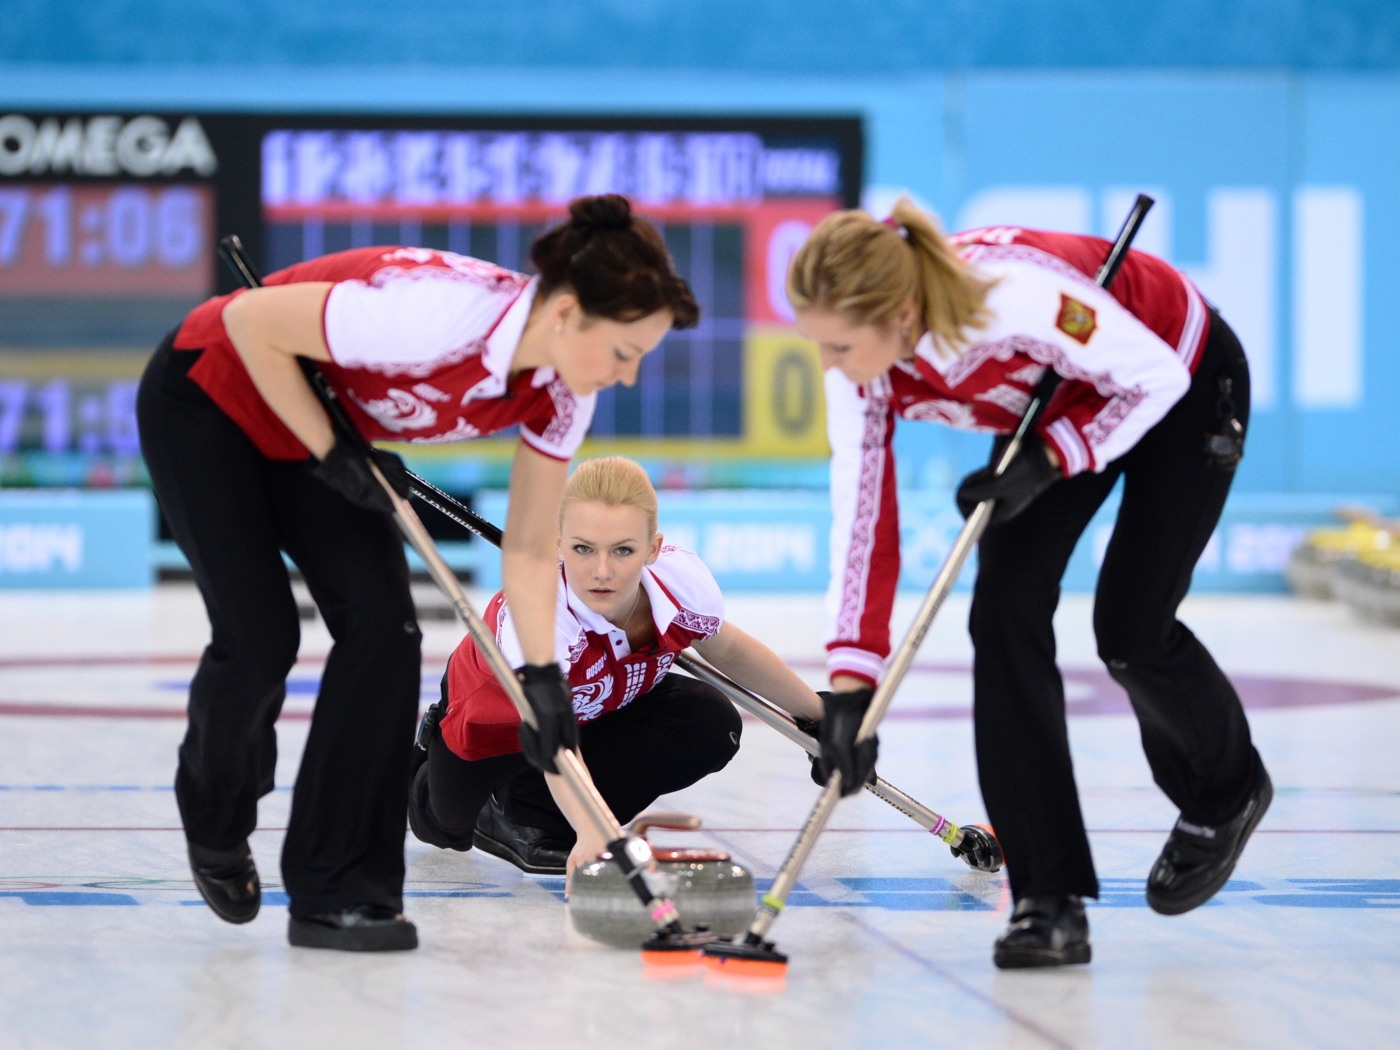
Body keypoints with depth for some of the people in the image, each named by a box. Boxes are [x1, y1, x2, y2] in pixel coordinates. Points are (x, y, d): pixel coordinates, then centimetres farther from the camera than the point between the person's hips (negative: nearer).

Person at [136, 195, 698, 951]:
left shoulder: (561, 392, -15)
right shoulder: (436, 313, -39)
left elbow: (529, 548, -5)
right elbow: (250, 323, -29)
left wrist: (541, 675, -12)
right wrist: (331, 454, -23)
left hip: (314, 429, 7)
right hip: (208, 400, -7)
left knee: (383, 625, -10)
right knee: (260, 639, -11)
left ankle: (337, 892, -3)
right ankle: (214, 825, 21)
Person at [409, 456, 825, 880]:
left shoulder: (683, 579, -31)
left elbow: (729, 650, -6)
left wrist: (816, 713, 4)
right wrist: (589, 832, -75)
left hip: (597, 711, 4)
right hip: (496, 717, -4)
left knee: (711, 727, -20)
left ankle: (527, 812, -6)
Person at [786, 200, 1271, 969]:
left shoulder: (1016, 296, -42)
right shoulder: (860, 363, -23)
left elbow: (1153, 377, -28)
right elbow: (861, 516, -18)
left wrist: (1046, 463, -33)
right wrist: (850, 682, -23)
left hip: (1185, 385, -5)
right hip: (1056, 408, 6)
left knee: (1129, 630, -9)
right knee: (1004, 610, -11)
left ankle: (1226, 792, 26)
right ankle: (1049, 898, -7)